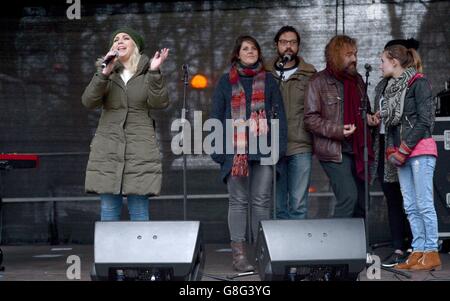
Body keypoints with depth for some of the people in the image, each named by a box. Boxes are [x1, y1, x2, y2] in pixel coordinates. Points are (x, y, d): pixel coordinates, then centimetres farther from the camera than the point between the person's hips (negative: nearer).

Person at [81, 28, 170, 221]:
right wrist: (104, 73, -15)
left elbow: (159, 103, -7)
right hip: (107, 150, 2)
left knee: (139, 212, -3)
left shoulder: (147, 74, 8)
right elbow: (88, 102, -3)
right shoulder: (106, 74, 12)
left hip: (140, 150, -2)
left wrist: (154, 73, -18)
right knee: (109, 212, 2)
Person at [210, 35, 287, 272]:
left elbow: (279, 114, 8)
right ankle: (238, 253, 0)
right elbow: (216, 116, 8)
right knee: (238, 201, -1)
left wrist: (280, 145, -3)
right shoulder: (226, 82, 11)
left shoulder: (268, 81, 12)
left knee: (262, 201, 0)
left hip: (263, 150, 1)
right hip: (235, 152, 0)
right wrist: (217, 149, -1)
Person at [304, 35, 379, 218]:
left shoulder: (357, 79, 16)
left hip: (357, 151, 7)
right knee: (348, 196, -19)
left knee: (361, 203, 6)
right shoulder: (319, 82, -4)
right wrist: (338, 130, -20)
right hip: (333, 151, -7)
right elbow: (310, 119, -10)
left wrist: (369, 118, 6)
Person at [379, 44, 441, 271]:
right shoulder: (391, 88, 17)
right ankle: (418, 252, 8)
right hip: (401, 155, 8)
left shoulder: (418, 83, -6)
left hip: (420, 150, -8)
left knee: (424, 204, -8)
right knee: (410, 207, 6)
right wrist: (391, 150, 5)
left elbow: (425, 120, -11)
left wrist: (404, 150, -11)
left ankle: (431, 254, -5)